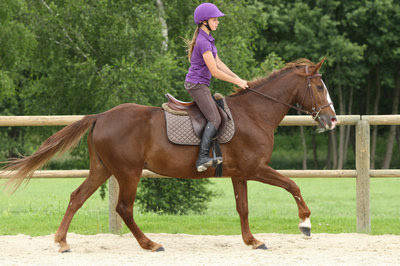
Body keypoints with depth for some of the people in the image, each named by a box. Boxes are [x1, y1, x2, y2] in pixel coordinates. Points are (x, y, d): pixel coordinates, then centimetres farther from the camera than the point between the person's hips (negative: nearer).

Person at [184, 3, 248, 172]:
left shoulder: (207, 39, 13)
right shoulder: (203, 42, -19)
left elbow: (218, 63, 18)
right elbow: (214, 71, -19)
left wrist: (237, 78, 12)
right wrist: (237, 82, -10)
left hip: (200, 85, 11)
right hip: (197, 85, -11)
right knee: (215, 119, -18)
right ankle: (203, 158, -27)